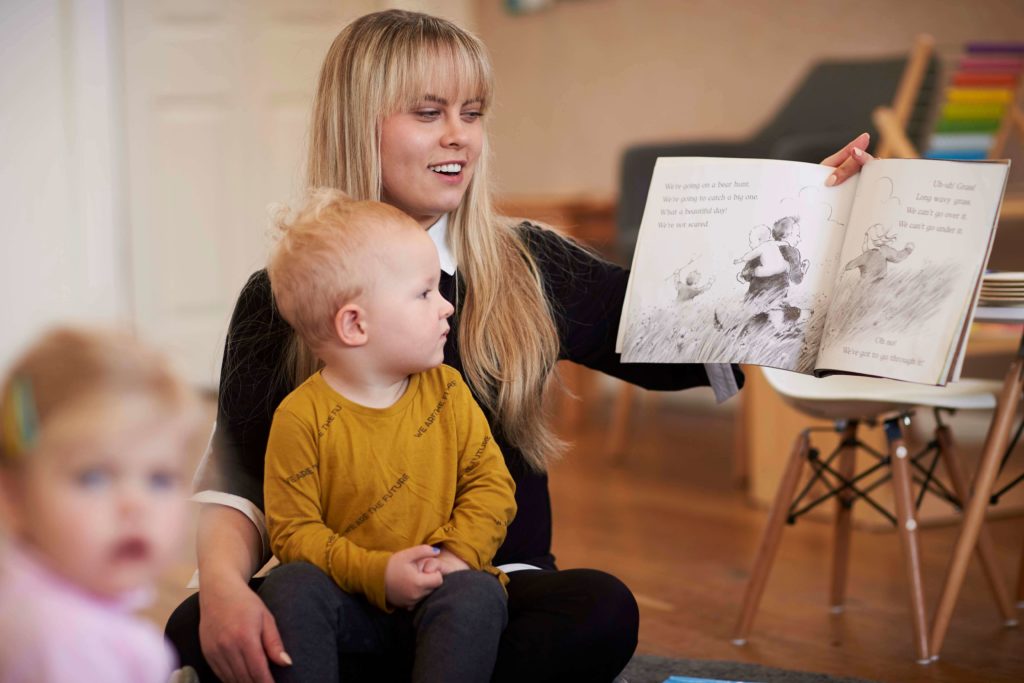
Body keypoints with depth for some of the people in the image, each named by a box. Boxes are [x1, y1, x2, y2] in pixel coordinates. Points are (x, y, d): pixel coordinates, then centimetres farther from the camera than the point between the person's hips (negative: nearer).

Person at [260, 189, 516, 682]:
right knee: (289, 588, -29)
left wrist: (459, 553, -14)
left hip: (437, 588, 2)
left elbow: (491, 482, 4)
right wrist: (375, 573, -22)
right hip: (350, 594, -2)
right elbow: (293, 531, -9)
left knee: (477, 597, -28)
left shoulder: (445, 391, 3)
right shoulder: (301, 417, -10)